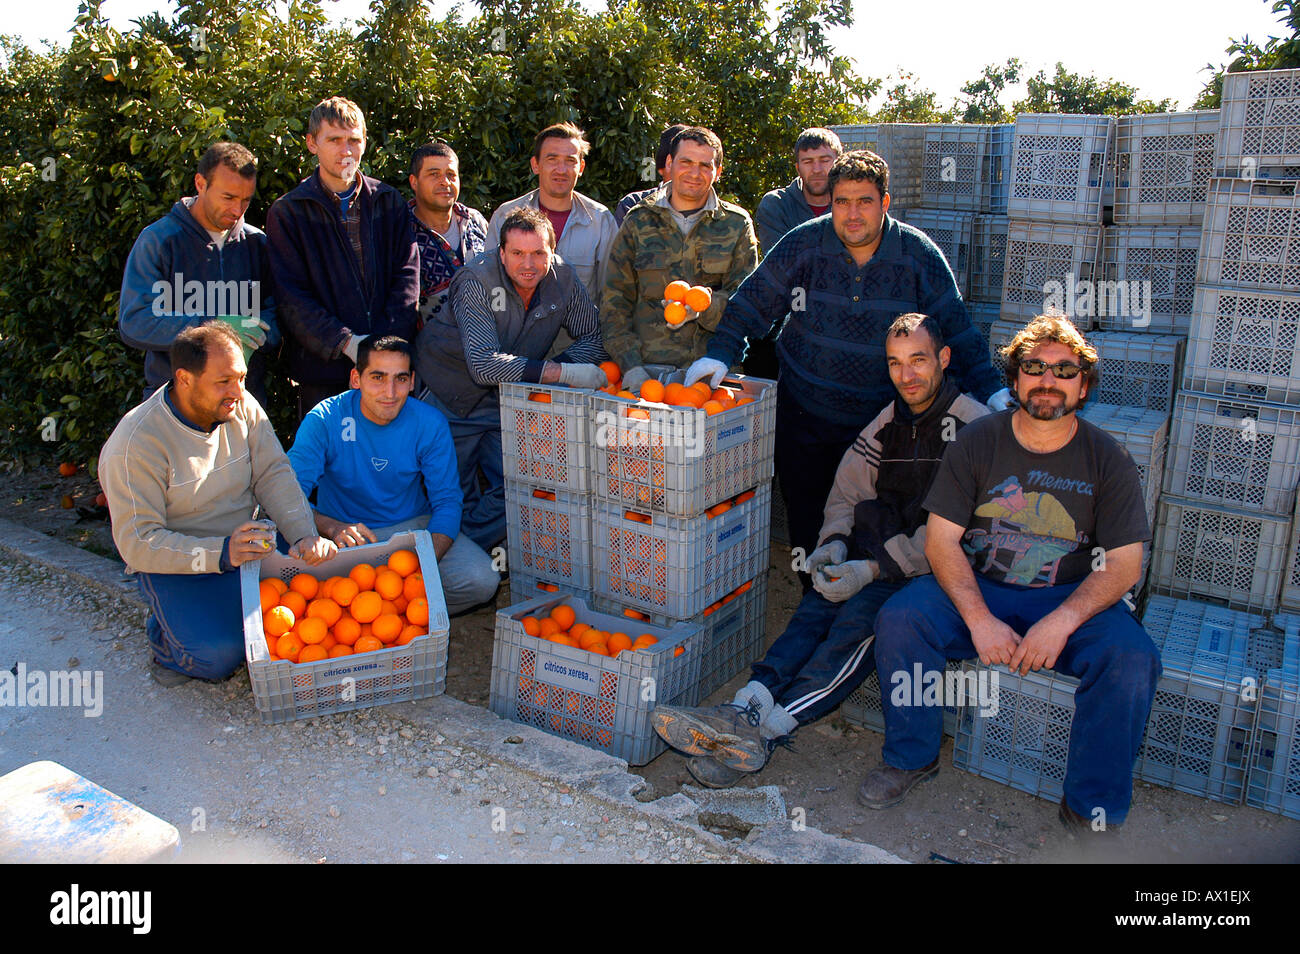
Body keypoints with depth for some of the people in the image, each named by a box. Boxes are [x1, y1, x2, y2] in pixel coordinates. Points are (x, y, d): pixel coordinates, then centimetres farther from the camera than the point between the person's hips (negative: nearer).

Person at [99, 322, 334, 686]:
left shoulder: (242, 407, -5)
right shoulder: (134, 445, -21)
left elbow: (273, 474, -7)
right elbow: (138, 544, -21)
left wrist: (304, 534, -25)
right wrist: (219, 554, -34)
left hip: (245, 542, 5)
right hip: (175, 565, -5)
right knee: (220, 654, -25)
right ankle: (168, 631, 9)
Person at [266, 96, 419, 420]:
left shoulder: (390, 202, 11)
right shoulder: (287, 212, 4)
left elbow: (407, 275, 4)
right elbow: (291, 296, -3)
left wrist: (389, 339, -11)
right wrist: (344, 342, -16)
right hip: (322, 370, -2)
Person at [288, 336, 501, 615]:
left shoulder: (430, 424, -9)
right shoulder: (324, 420, -14)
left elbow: (446, 501, -9)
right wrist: (332, 527, -42)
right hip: (343, 533, -1)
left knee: (482, 582, -23)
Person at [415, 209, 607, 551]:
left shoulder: (563, 278, -11)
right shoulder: (477, 282, -25)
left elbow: (594, 337, -3)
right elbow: (484, 364, -35)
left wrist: (564, 364, -25)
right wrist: (562, 372, -41)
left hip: (509, 401, 4)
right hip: (451, 403, -4)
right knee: (458, 500, 4)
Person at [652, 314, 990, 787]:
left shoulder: (973, 426, -7)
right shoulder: (886, 423, 15)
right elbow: (846, 491, 19)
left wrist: (875, 568, -21)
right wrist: (835, 541, -2)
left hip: (936, 568, -5)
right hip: (880, 554, 6)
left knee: (860, 615, -31)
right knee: (817, 606, -23)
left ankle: (763, 729, -41)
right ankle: (744, 709, -40)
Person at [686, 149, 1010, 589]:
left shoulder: (920, 256, -5)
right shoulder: (803, 245, -5)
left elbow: (957, 332, 1)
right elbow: (754, 302, 1)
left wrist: (991, 391, -4)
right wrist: (722, 354, -11)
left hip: (881, 419, -1)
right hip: (804, 416, 1)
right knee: (805, 520, 9)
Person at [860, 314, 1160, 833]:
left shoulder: (1107, 459, -3)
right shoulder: (977, 442, -3)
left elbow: (1123, 564, -6)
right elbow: (941, 541, -7)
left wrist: (1062, 621, -24)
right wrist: (980, 620, -22)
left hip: (1071, 597, 0)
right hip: (975, 589, 0)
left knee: (1132, 658, -28)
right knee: (898, 619, -26)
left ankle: (1092, 808, -7)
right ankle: (911, 756, -1)